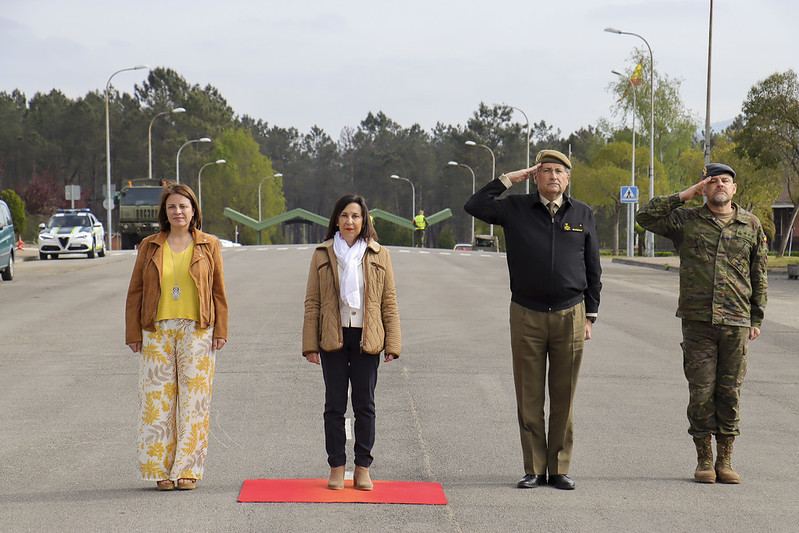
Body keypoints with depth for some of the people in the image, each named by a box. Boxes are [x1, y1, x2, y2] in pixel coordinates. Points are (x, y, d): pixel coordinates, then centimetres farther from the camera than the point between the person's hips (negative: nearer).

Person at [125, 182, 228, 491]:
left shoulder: (209, 246, 6)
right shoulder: (150, 247, 8)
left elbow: (218, 292, 7)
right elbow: (135, 292, 9)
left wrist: (220, 331, 1)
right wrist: (133, 333, 3)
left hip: (196, 332, -1)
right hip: (157, 332, 1)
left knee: (193, 400, -1)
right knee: (158, 400, 0)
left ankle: (187, 470, 6)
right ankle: (161, 470, 8)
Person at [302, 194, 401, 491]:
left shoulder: (379, 255, 6)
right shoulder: (323, 255, 6)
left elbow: (389, 303, 6)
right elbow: (312, 302, 6)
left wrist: (392, 344, -1)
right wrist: (310, 344, -1)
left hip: (366, 338, 0)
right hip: (333, 338, 0)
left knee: (365, 405, 4)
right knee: (334, 405, 3)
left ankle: (363, 469, 11)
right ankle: (336, 468, 10)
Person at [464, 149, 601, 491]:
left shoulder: (583, 215, 9)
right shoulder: (516, 209, 5)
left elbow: (593, 270, 13)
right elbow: (474, 206, -6)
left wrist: (590, 316, 8)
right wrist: (509, 180, -3)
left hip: (570, 316, 1)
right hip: (527, 317, -1)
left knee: (564, 399, 4)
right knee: (529, 398, 2)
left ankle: (560, 469, 11)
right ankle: (534, 469, 10)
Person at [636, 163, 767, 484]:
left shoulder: (751, 225, 10)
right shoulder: (686, 220, 7)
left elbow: (758, 274, 15)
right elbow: (646, 217, -3)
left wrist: (756, 318, 11)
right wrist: (685, 196, -1)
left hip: (736, 323, 1)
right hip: (697, 321, -1)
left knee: (730, 391, 3)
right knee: (701, 391, -1)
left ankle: (725, 461, 11)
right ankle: (704, 460, 9)